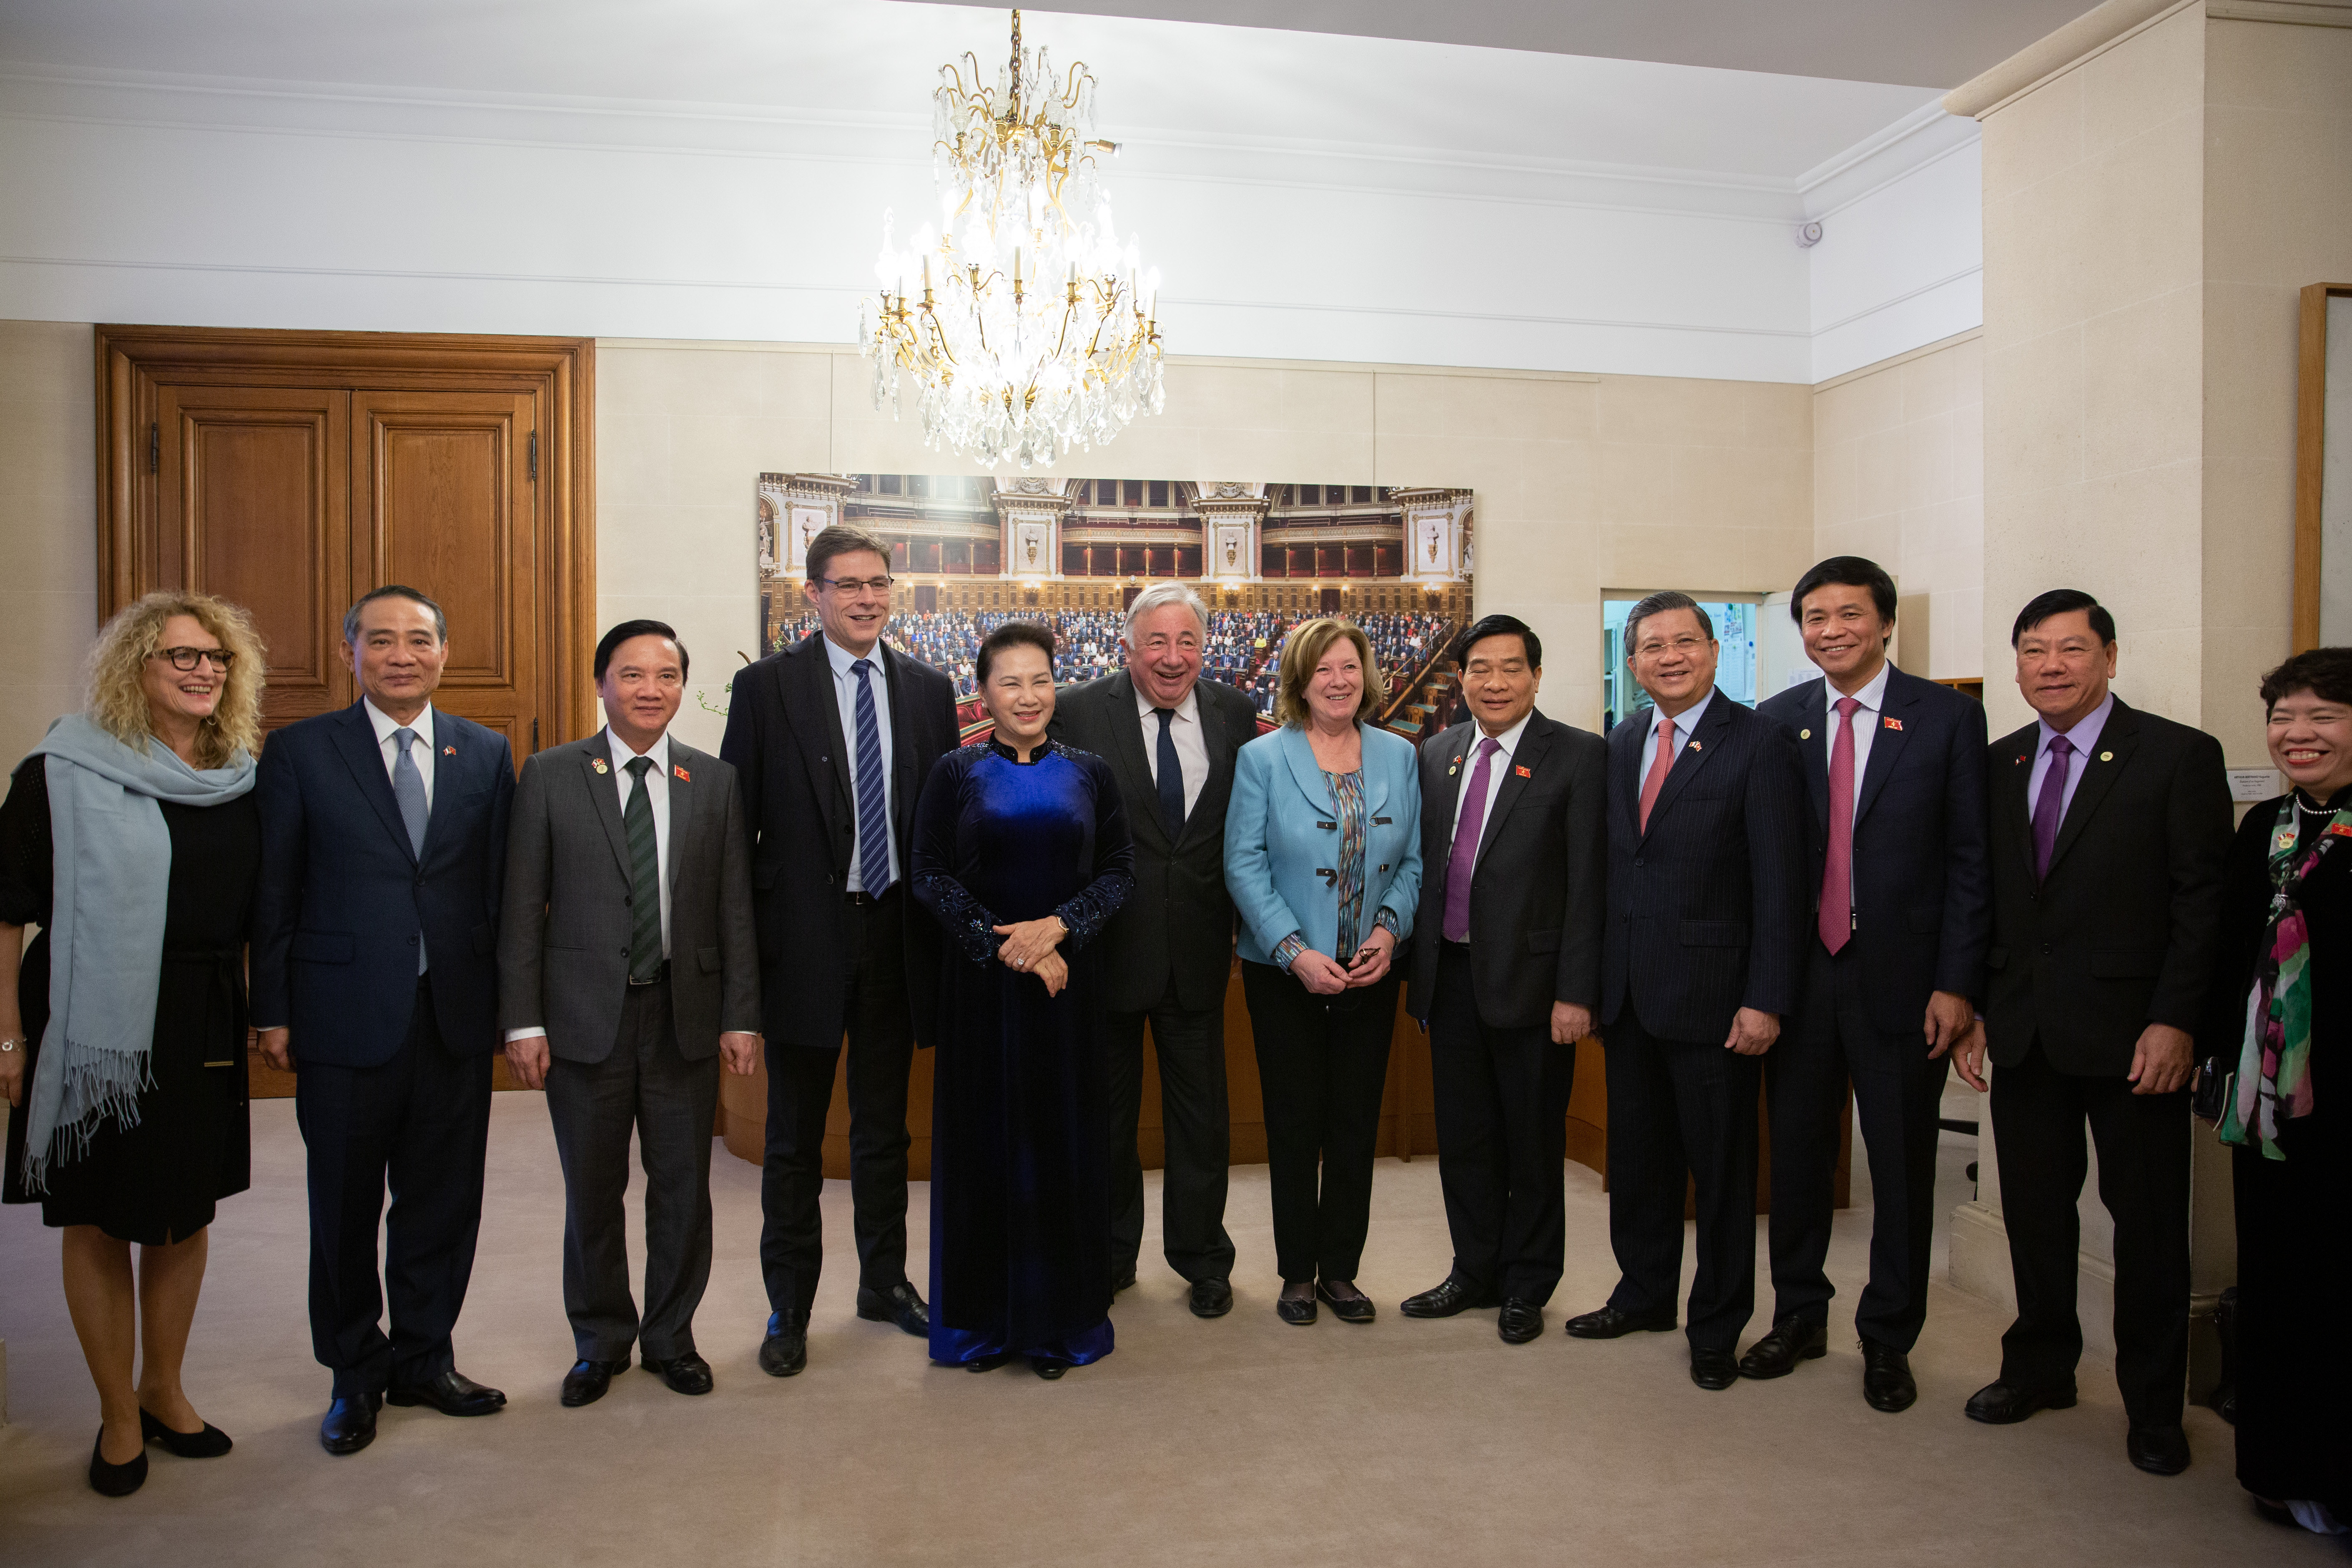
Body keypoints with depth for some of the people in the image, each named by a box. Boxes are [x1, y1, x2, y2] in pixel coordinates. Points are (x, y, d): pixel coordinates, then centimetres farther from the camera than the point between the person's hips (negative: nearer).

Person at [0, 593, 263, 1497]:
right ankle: (119, 1415, 24)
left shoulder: (241, 780, 5)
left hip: (204, 1032, 4)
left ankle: (164, 1389, 33)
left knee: (187, 1214, 14)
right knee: (98, 1223, 8)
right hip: (96, 1031, -4)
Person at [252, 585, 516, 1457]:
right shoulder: (300, 753, 1)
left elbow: (503, 887, 6)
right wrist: (273, 1013, -3)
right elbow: (273, 894, 0)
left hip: (456, 1017, 2)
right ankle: (355, 1377, 28)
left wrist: (506, 1002, 1)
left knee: (444, 1202, 11)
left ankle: (424, 1360, 29)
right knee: (345, 1209, 10)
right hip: (346, 1017, -2)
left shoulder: (486, 755, 7)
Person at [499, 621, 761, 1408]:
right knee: (592, 1192, 10)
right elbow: (522, 908, -1)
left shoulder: (715, 781, 5)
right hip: (586, 1016, -1)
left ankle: (671, 1337, 29)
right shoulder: (551, 776, 0)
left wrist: (741, 1016, 0)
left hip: (686, 1016, 1)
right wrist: (523, 1020, -7)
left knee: (683, 1187, 10)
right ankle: (600, 1342, 29)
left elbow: (735, 909, 4)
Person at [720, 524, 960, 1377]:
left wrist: (945, 925, 3)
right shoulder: (767, 686, -4)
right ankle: (789, 1308, 23)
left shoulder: (929, 690, 6)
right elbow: (737, 822, -5)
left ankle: (884, 1282, 34)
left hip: (896, 932, 3)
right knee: (796, 1137, 8)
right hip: (806, 938, -3)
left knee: (885, 1126, 17)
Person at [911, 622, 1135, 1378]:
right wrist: (1006, 945, -13)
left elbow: (1119, 871, 3)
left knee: (1063, 1140, 5)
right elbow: (930, 876, -4)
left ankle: (1059, 1318, 19)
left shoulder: (1089, 773, 6)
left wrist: (1058, 926, -14)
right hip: (980, 983, -1)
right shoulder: (955, 772, 2)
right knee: (984, 1138, 5)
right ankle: (983, 1318, 19)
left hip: (1068, 981, 1)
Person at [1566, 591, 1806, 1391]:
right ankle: (1643, 1295, 35)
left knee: (1721, 1166, 7)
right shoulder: (1621, 743, 10)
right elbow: (1613, 864, 11)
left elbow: (1780, 882, -12)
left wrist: (1765, 1000, -16)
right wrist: (1594, 979, 7)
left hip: (1712, 993, -6)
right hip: (1629, 991, 6)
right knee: (1638, 1156, 17)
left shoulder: (1759, 741, -9)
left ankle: (1718, 1326, 23)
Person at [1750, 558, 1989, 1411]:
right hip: (1800, 971, 2)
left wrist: (1956, 984, -10)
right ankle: (1799, 1316, 31)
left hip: (1901, 977, -2)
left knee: (1903, 1165, 8)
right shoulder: (1776, 721, 5)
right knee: (1797, 1154, 13)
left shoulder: (1948, 716, -2)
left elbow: (1971, 859, -4)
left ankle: (1888, 1339, 25)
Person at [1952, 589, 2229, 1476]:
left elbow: (2202, 902, -8)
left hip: (2131, 1035, -4)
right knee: (2034, 1210, 13)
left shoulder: (2179, 756, -5)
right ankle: (2040, 1368, 30)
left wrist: (2174, 1022, -14)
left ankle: (2153, 1405, 21)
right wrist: (1972, 1010, 6)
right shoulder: (1998, 765, 10)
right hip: (2024, 1035, 4)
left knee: (2148, 1221, 6)